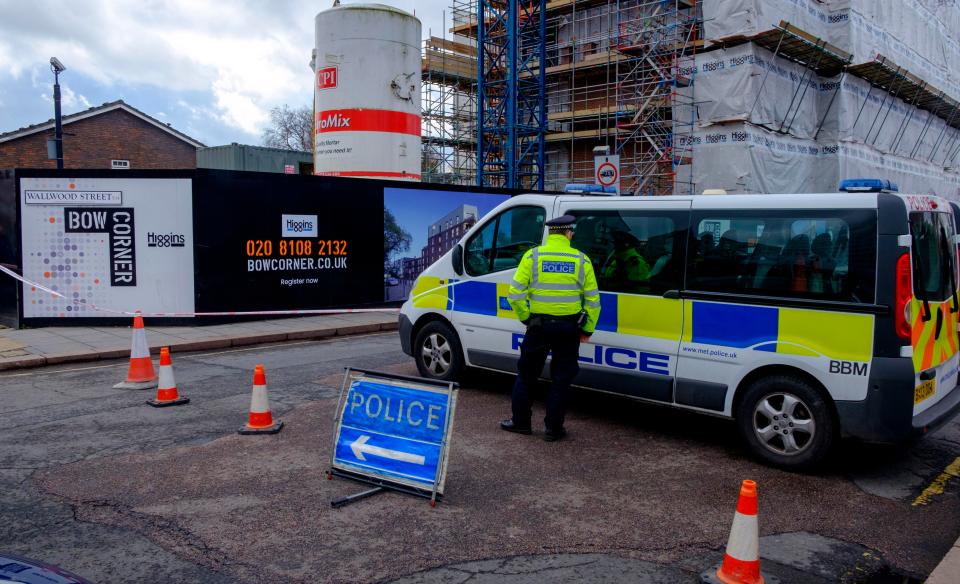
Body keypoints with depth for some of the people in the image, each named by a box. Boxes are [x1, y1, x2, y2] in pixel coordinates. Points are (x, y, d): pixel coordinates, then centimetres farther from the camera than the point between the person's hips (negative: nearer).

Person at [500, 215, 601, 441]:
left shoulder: (532, 256, -4)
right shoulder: (581, 260, 0)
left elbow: (515, 293, -9)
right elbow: (593, 299, 2)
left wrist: (525, 317, 3)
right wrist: (587, 329, 10)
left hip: (539, 325, 0)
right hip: (569, 327, 0)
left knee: (526, 374, 16)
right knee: (561, 378, 11)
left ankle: (520, 422, 24)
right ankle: (553, 429, 15)